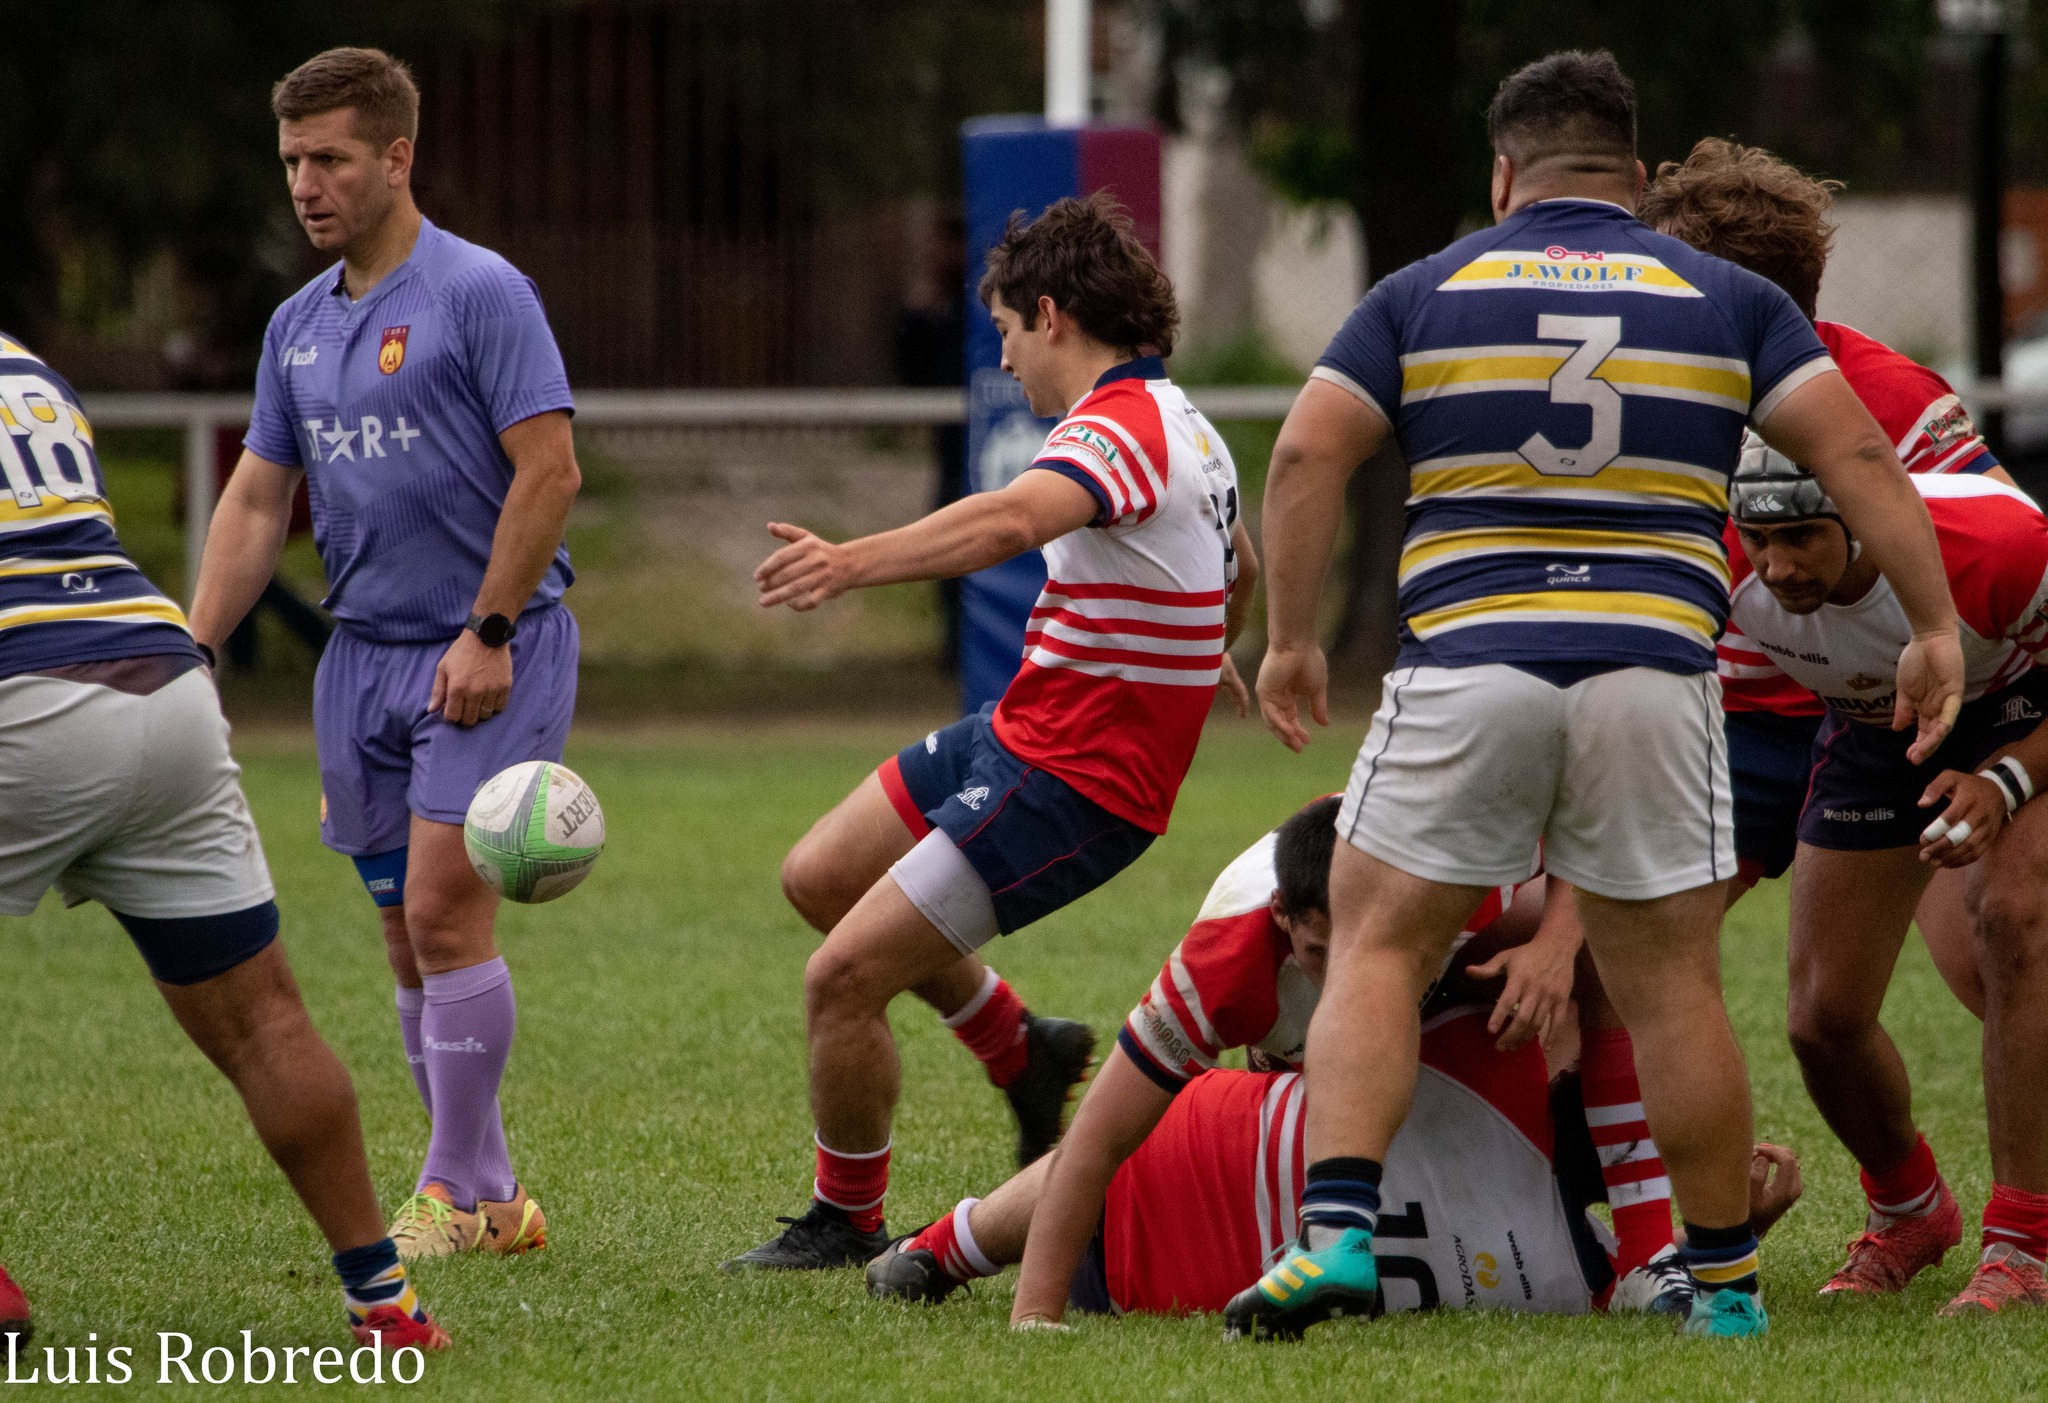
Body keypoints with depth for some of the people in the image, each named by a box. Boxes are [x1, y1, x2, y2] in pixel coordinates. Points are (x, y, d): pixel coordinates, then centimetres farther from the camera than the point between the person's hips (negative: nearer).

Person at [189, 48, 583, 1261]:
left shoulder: (481, 294, -9)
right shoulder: (299, 325, 12)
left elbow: (550, 469, -14)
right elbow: (258, 500, 17)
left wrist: (488, 634, -17)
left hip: (490, 656, -7)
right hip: (365, 653, 7)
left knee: (444, 908, -13)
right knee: (411, 933, 6)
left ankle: (452, 1196, -6)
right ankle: (493, 1197, 13)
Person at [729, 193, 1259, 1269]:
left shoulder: (1118, 429, -22)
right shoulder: (1180, 426, 11)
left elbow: (1011, 519, -44)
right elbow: (1240, 569, 31)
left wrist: (851, 563, -57)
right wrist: (1204, 661, 52)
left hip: (1071, 781, -10)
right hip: (1017, 735, 10)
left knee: (842, 977, -9)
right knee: (819, 877, 19)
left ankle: (846, 1223, 9)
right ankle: (1021, 1051, 30)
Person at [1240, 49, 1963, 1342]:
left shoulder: (1425, 292, 9)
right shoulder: (1727, 299, 10)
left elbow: (1307, 456, 1)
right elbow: (1856, 451, 1)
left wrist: (1290, 641, 7)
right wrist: (1935, 626, 2)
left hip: (1465, 668, -1)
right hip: (1654, 676, 1)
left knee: (1377, 953, 6)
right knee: (1673, 987, 9)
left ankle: (1340, 1233, -12)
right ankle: (1725, 1282, 15)